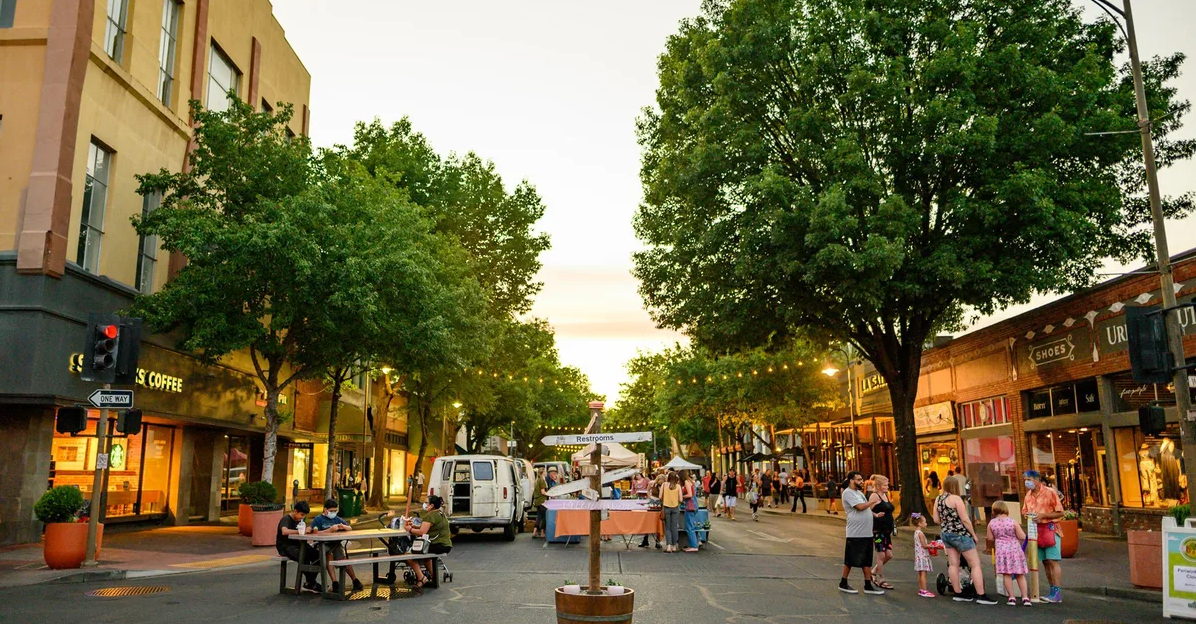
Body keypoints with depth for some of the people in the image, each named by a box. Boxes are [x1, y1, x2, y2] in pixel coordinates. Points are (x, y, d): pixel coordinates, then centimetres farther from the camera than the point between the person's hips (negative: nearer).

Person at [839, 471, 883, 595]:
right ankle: (843, 584, 12)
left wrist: (875, 514, 8)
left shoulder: (859, 492, 16)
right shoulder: (848, 492, -13)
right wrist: (874, 501, -9)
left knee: (867, 560, 10)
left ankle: (868, 586, 16)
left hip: (867, 533, 9)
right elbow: (860, 507, -21)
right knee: (850, 560, 1)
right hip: (855, 534, -9)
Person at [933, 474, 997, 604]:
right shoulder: (956, 498, -15)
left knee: (953, 564, 10)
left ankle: (958, 593, 14)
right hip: (960, 534, -7)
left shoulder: (938, 499, 6)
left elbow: (936, 519, 7)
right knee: (975, 564, 0)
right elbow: (965, 519, -16)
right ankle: (981, 595, -1)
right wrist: (973, 534, -5)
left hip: (946, 534, 7)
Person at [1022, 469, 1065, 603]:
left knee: (1053, 561, -9)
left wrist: (1042, 515, -17)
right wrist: (1028, 515, -3)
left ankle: (1057, 593, -8)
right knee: (1045, 562, 9)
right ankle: (1053, 591, 15)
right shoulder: (1028, 495, 12)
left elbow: (1060, 513, -8)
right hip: (1036, 530, 7)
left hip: (1050, 528, -7)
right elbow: (1024, 511, 20)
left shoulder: (1049, 492, -8)